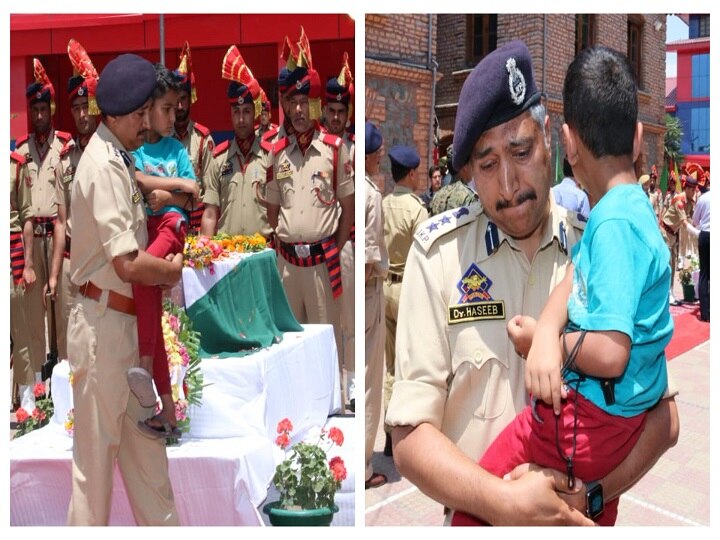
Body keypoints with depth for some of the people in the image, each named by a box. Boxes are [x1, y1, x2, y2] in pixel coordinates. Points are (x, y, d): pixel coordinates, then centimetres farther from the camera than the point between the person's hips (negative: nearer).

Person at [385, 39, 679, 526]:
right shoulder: (439, 251, -14)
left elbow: (661, 417, -5)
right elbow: (410, 436, -17)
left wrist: (587, 495, -19)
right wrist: (506, 504, -29)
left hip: (583, 517, 2)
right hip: (476, 519, -1)